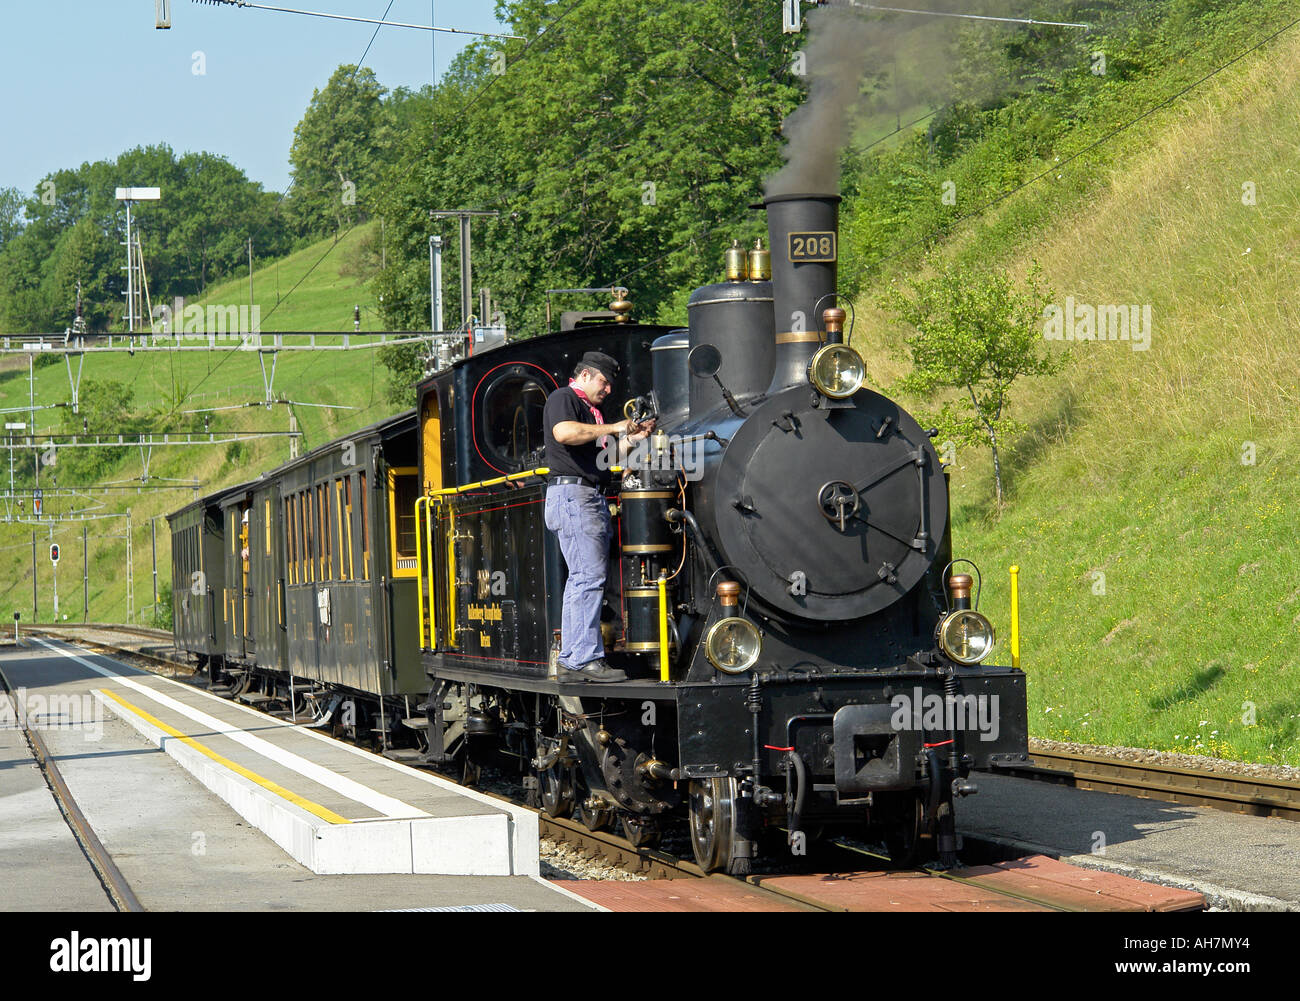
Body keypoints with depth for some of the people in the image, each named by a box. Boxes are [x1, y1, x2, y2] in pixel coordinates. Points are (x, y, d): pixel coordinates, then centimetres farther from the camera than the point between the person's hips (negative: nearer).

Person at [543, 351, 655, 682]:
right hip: (572, 495, -10)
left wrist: (634, 438, 15)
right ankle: (585, 658, -17)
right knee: (590, 576, -15)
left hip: (593, 499, 10)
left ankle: (571, 656, 11)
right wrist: (613, 429, -16)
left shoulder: (591, 409, 26)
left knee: (582, 579, 9)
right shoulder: (563, 398, -3)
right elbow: (564, 432, -23)